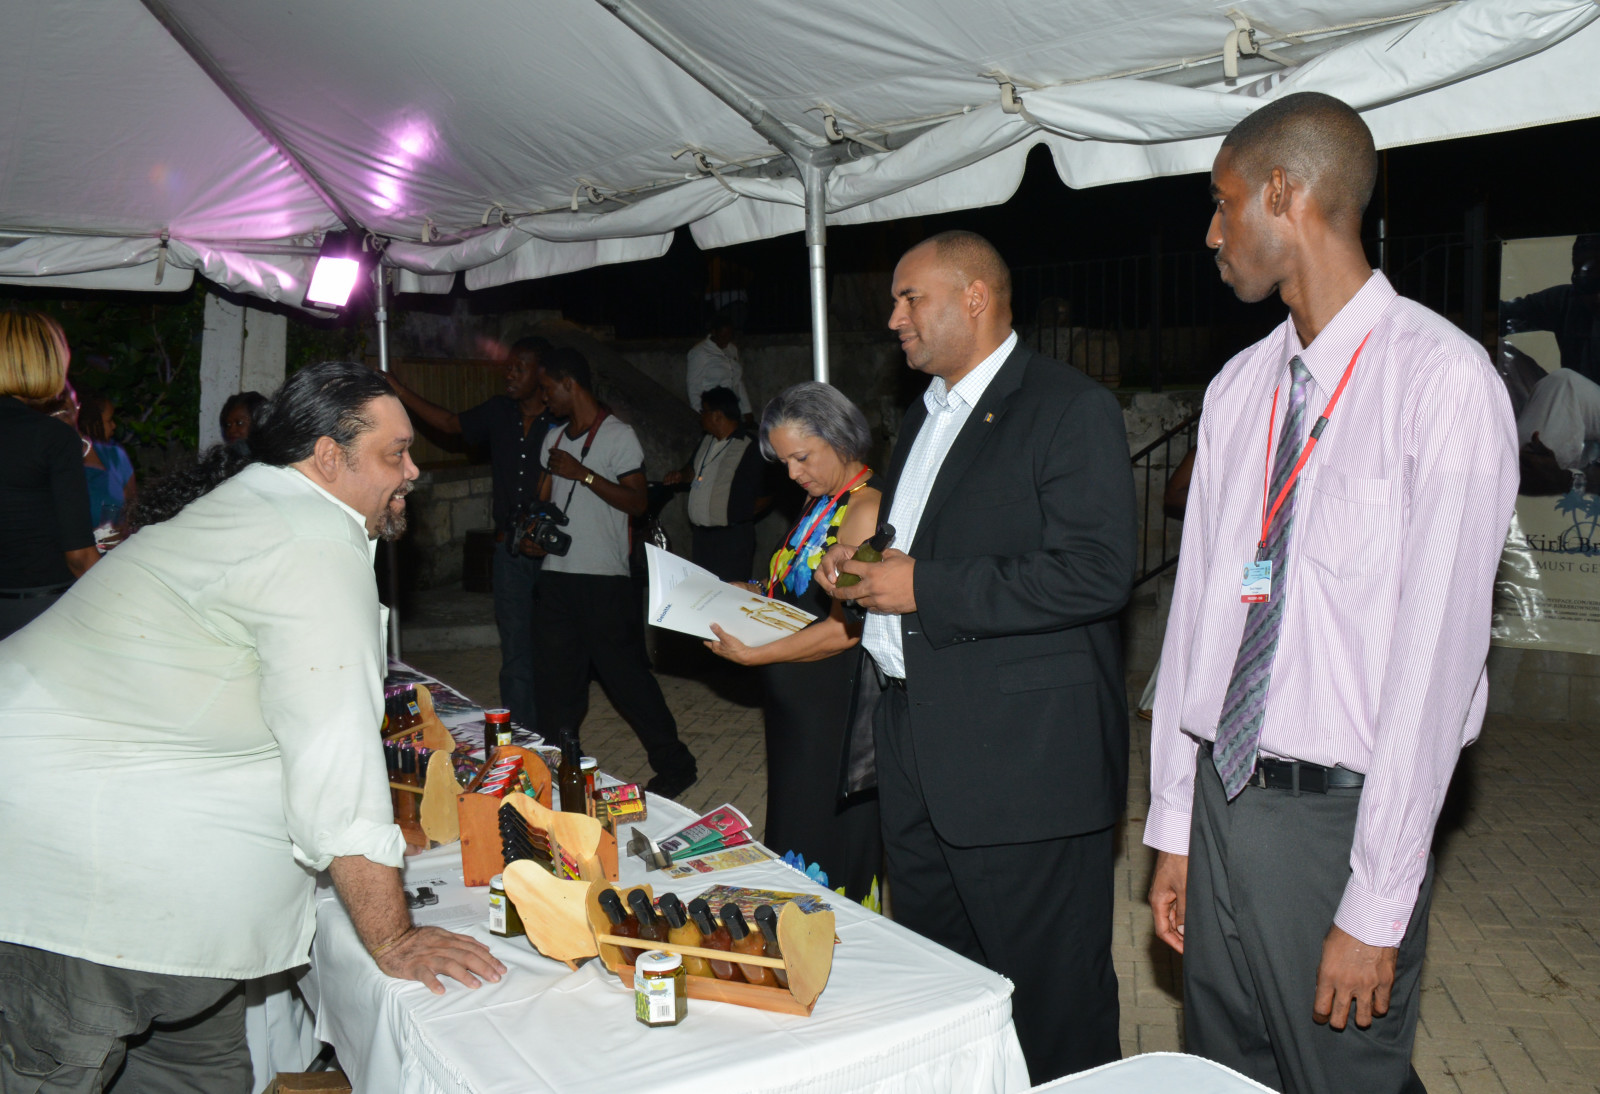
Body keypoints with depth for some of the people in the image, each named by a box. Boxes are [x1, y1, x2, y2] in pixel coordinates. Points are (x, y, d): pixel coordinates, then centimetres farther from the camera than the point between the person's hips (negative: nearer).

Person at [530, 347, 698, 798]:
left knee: (626, 674, -3)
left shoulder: (617, 435, -6)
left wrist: (583, 474, -17)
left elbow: (637, 501, -12)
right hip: (556, 575, 7)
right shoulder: (554, 439, 15)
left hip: (604, 579, -7)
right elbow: (544, 498, 18)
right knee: (557, 677, 11)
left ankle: (674, 765, 8)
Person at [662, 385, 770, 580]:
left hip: (732, 537, -8)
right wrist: (680, 476, 8)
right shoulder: (706, 440, 13)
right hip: (700, 534, 8)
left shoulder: (750, 448, -13)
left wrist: (742, 514, -9)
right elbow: (693, 470, 28)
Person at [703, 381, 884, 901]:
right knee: (794, 829, 17)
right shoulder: (823, 503, 11)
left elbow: (847, 627, -23)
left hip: (839, 704, -10)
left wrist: (752, 655, -20)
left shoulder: (866, 509, -18)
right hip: (798, 702, 10)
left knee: (833, 842, 2)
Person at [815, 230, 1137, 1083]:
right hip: (917, 751, 9)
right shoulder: (924, 416, 18)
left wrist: (924, 589, -20)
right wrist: (861, 563, 7)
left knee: (1051, 999, 6)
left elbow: (1096, 572, -23)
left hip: (1024, 760, -9)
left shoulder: (1070, 408, -11)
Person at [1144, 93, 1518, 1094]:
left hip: (1336, 817, -6)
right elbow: (1195, 606, 8)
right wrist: (1174, 825, 9)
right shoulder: (1239, 388, 7)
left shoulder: (1442, 380, -14)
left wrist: (1376, 906, -15)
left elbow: (1435, 651, -17)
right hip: (1222, 799, 6)